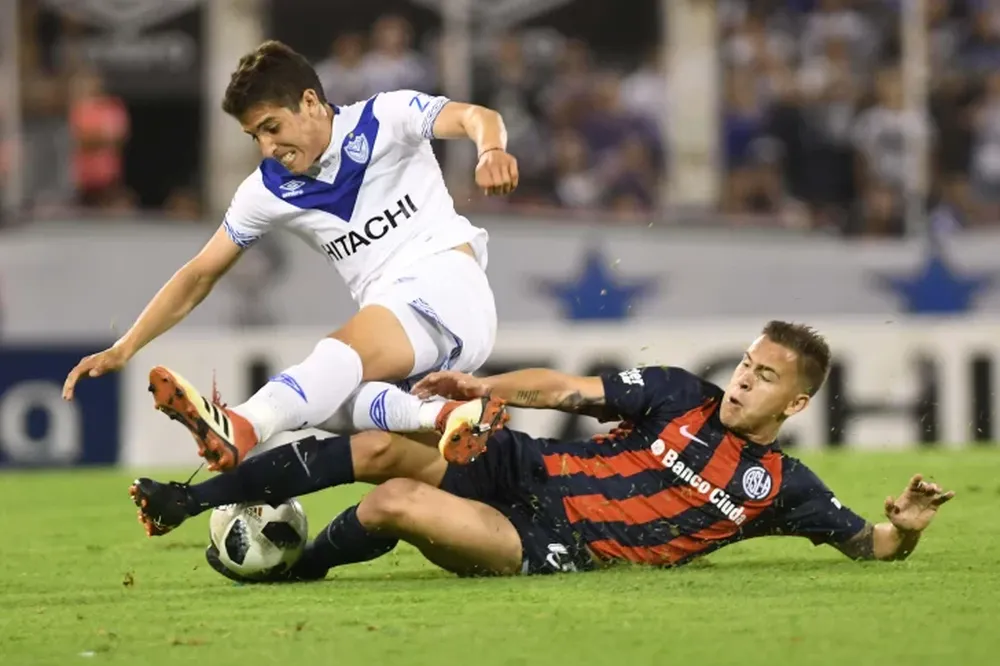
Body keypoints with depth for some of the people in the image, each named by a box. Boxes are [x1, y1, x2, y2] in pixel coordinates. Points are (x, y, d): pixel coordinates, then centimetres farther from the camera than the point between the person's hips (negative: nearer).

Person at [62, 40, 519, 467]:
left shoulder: (385, 118, -2)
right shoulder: (270, 189, 10)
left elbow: (475, 118, -16)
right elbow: (200, 275, 13)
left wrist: (491, 150, -41)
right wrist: (123, 349, 3)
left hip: (448, 282, -7)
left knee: (345, 350, -35)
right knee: (327, 396, -24)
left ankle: (240, 429, -61)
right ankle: (445, 420, -43)